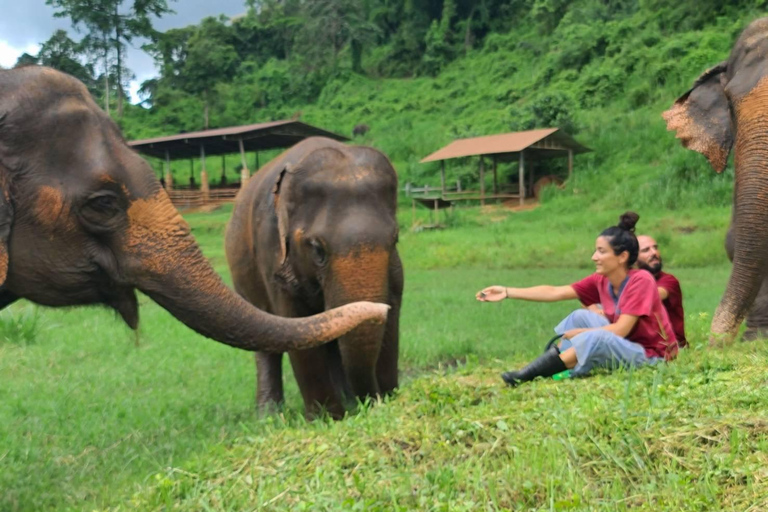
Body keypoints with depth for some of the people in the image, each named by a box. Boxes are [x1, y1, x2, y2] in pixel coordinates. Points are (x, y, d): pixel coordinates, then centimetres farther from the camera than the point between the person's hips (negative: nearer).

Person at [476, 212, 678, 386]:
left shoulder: (641, 280, -22)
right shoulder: (601, 280, -2)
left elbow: (620, 330, -26)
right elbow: (555, 292, -4)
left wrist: (577, 334, -16)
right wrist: (507, 292, -7)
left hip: (650, 355, -8)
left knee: (595, 338, -32)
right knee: (580, 316, -2)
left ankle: (528, 376, -26)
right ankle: (548, 367, -11)